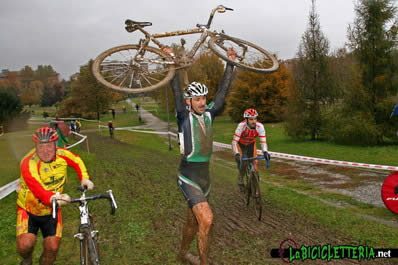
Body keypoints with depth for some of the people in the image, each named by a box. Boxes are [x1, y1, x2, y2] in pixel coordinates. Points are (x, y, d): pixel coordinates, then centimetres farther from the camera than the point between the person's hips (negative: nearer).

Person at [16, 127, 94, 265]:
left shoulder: (61, 154, -12)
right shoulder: (29, 163, -27)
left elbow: (77, 161, 8)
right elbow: (36, 187, -42)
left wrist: (84, 179, -8)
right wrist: (53, 198, -61)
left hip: (51, 211, 3)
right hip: (28, 209, -3)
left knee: (52, 248, -6)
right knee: (25, 245, -21)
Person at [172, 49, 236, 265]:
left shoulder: (209, 115, 4)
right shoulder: (184, 117, -9)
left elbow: (223, 90, 3)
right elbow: (176, 90, -18)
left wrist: (230, 63, 2)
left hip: (205, 176, 6)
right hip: (188, 177, -6)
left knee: (194, 221, 19)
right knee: (206, 220, -18)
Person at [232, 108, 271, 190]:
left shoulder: (260, 126, -30)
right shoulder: (241, 126, -36)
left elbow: (263, 141, -30)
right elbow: (234, 141, -38)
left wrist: (265, 152, -48)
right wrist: (237, 154, -51)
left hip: (251, 144, 2)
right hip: (240, 144, -2)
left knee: (254, 162, -10)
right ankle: (240, 180, 12)